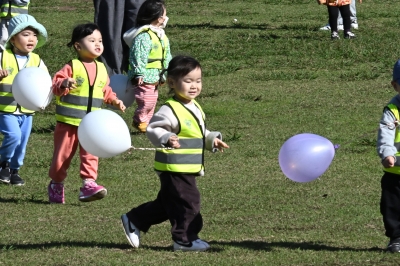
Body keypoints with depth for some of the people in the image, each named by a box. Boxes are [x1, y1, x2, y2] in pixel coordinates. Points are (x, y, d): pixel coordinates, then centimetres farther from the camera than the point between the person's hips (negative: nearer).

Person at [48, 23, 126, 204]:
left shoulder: (101, 69, 9)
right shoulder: (72, 67, -9)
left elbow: (105, 91, 21)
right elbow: (56, 84, -16)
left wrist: (114, 101, 6)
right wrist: (64, 84, -35)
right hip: (68, 121, -4)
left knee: (90, 155, -8)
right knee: (63, 154, 6)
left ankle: (89, 184, -10)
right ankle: (56, 185, 21)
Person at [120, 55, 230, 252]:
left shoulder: (195, 108, 13)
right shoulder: (170, 110, -18)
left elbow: (200, 134, 26)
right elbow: (153, 129, -25)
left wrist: (212, 140, 12)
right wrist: (166, 139, -41)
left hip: (189, 168, 10)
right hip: (175, 168, -10)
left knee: (167, 204, 18)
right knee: (187, 202, -4)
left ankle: (134, 221, 30)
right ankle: (185, 239, 7)